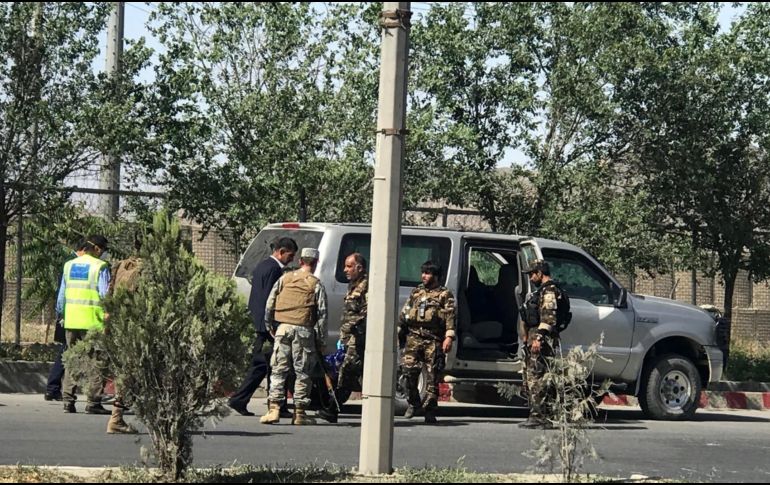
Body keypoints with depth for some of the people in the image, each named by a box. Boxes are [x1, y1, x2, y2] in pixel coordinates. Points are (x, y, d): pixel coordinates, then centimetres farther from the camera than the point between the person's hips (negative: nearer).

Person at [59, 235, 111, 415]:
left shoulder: (69, 265, 11)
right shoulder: (100, 267, -7)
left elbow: (61, 295, 15)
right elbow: (105, 294, -11)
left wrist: (60, 313, 27)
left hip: (71, 320, 5)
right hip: (93, 321, -5)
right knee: (96, 360, 1)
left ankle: (68, 400, 9)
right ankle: (93, 402, -3)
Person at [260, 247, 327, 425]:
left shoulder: (285, 278, 10)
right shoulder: (316, 284, 2)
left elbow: (269, 304, 9)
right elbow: (322, 314, 0)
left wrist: (269, 325, 18)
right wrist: (321, 341, 4)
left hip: (283, 328, 2)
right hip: (304, 329, -2)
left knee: (278, 369, 6)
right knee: (303, 371, 4)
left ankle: (274, 409, -4)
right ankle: (300, 413, 5)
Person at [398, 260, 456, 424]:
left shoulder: (445, 294, 6)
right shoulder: (416, 292, 20)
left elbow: (450, 316, -4)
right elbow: (404, 313, 23)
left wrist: (449, 337, -16)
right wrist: (397, 333, 18)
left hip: (433, 339, -3)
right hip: (414, 336, 3)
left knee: (433, 376, -2)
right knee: (409, 368, -13)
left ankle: (430, 411, 2)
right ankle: (413, 402, 6)